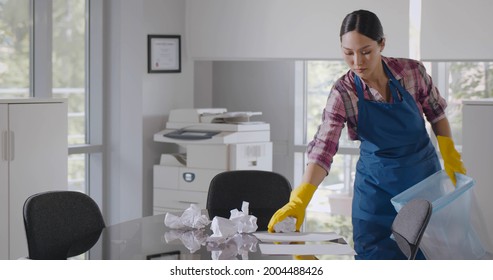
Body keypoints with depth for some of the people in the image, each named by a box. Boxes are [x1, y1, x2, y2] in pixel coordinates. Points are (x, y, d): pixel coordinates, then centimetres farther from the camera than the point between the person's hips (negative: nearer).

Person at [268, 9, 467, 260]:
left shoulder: (412, 72, -16)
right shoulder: (343, 93, -20)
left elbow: (436, 113, 3)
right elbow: (323, 150, -29)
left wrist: (449, 155, -4)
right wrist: (299, 201, -41)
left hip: (424, 173, 1)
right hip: (377, 183, -1)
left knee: (426, 254, 7)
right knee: (373, 256, -1)